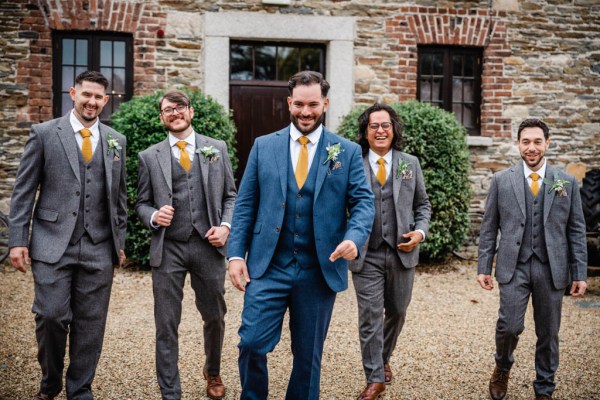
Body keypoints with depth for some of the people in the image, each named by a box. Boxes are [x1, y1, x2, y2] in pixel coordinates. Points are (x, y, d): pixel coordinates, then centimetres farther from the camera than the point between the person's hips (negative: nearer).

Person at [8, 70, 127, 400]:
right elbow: (23, 191, 1)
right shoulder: (44, 133, 2)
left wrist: (119, 241, 13)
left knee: (90, 324, 6)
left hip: (98, 249, 3)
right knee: (51, 316, -4)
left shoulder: (116, 141, 11)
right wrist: (18, 240, -5)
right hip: (53, 245, -2)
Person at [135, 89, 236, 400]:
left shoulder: (217, 149, 8)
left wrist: (225, 226, -6)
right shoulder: (149, 157, 6)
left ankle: (213, 373, 41)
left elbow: (230, 196, 10)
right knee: (166, 324, 2)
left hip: (208, 246, 1)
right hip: (168, 249, -1)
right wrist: (153, 216, -11)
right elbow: (142, 203, 10)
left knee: (215, 317, 14)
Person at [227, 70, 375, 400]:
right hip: (268, 266, 0)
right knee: (252, 343, -5)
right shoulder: (263, 146, 5)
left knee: (308, 354, 11)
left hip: (320, 270, 0)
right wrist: (236, 253, -3)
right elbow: (245, 204, 5)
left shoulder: (347, 151, 3)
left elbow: (363, 201, -1)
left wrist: (354, 237, -21)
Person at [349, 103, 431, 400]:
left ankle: (384, 359, 41)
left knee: (397, 313, 16)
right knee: (370, 317, -1)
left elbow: (422, 204, 12)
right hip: (367, 255, -3)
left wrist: (420, 231, -5)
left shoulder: (410, 164, 5)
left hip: (402, 252, 3)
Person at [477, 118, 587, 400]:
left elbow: (576, 231, 5)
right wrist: (483, 267, 0)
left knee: (548, 334, 8)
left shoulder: (567, 183, 5)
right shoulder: (501, 181, 3)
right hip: (514, 267, -1)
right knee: (510, 326, -9)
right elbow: (489, 228, 4)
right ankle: (502, 368, 23)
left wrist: (580, 274, 1)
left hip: (551, 269, 1)